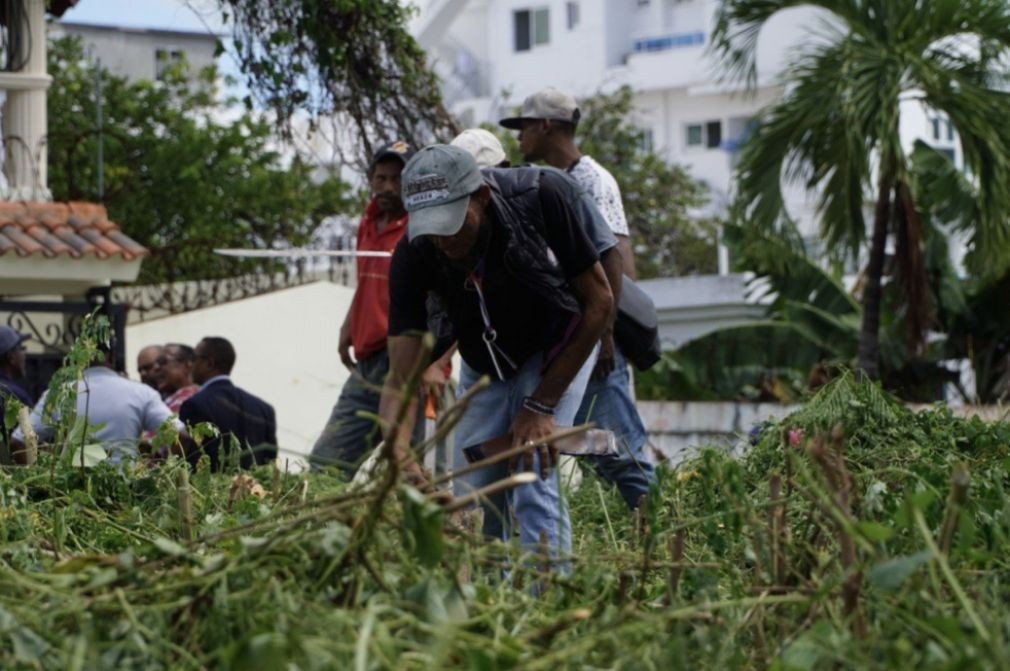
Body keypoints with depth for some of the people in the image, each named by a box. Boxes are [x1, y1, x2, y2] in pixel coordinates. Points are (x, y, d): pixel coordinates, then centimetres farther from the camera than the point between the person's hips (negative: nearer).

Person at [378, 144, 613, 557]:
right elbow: (400, 380, -28)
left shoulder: (540, 196, -34)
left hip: (558, 349, -3)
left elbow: (599, 301, -22)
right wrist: (400, 454, -50)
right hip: (484, 364, 3)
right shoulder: (413, 257, -28)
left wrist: (541, 406, -22)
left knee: (533, 477, -19)